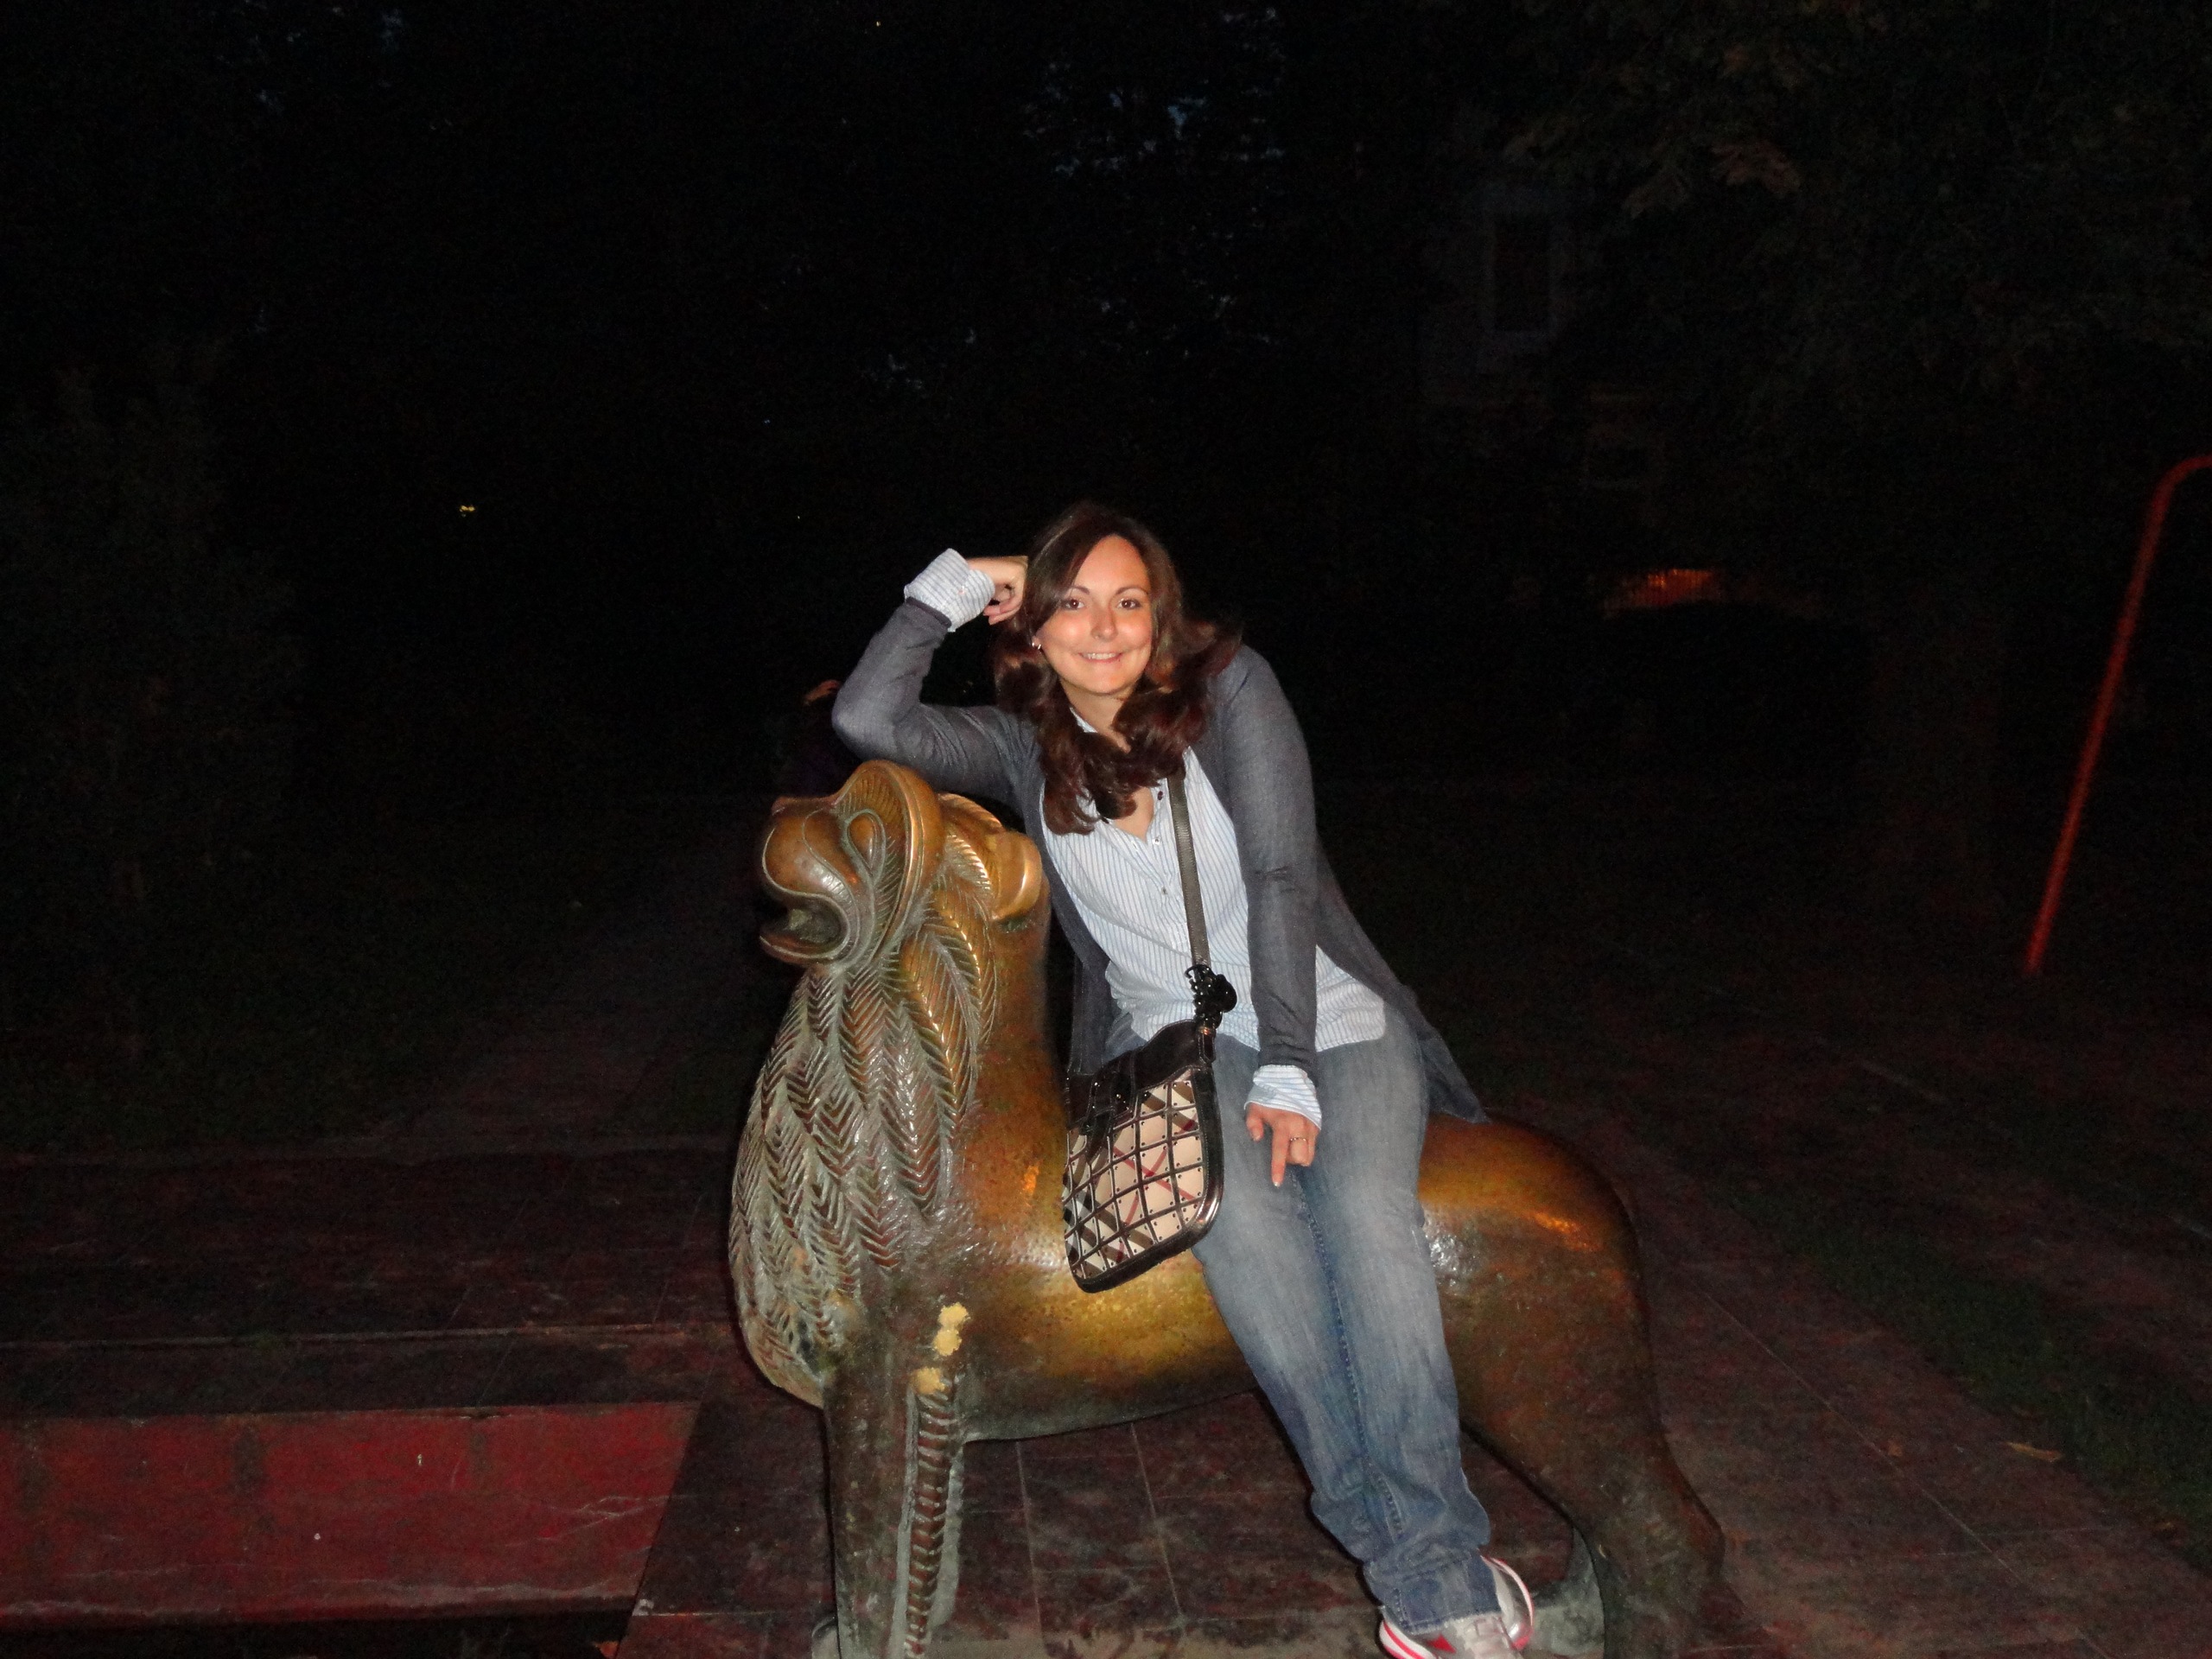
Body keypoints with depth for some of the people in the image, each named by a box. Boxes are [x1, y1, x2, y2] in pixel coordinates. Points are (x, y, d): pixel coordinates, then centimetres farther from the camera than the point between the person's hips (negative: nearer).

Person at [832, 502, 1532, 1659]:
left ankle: (1439, 1562, -24)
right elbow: (866, 720, -11)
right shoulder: (1021, 746, 4)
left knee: (1364, 1212, -32)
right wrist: (954, 585, -5)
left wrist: (1288, 1075, -18)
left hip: (1336, 1021, 0)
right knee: (1239, 1212, -31)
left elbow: (1282, 876, -12)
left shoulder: (1230, 687, -4)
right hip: (1177, 1043, 1)